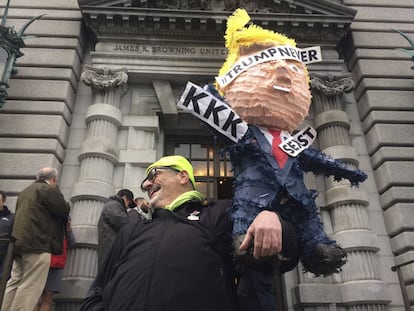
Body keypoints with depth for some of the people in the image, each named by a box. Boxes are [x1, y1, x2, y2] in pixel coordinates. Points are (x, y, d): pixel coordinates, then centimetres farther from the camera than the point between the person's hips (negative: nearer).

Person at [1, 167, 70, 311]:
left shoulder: (25, 191, 23)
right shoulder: (49, 189, -6)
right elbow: (64, 210, -8)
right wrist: (63, 203, 11)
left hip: (19, 242, 9)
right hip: (37, 244, -9)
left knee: (15, 282, 11)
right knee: (30, 285, -7)